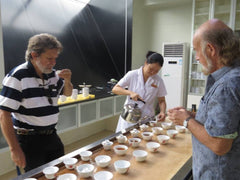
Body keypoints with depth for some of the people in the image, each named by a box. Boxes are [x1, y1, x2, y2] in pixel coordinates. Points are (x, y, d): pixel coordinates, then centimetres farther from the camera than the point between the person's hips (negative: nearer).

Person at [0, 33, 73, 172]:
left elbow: (68, 93, 19)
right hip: (29, 140, -6)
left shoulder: (52, 75, 3)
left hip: (51, 136, 6)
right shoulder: (18, 76, -16)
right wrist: (15, 149, -17)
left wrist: (67, 81, -5)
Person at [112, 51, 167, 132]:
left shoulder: (158, 81, -1)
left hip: (147, 119, 1)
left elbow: (161, 101, 7)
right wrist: (130, 92, -21)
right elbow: (115, 89, -6)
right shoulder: (132, 75, -5)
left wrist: (162, 112, -13)